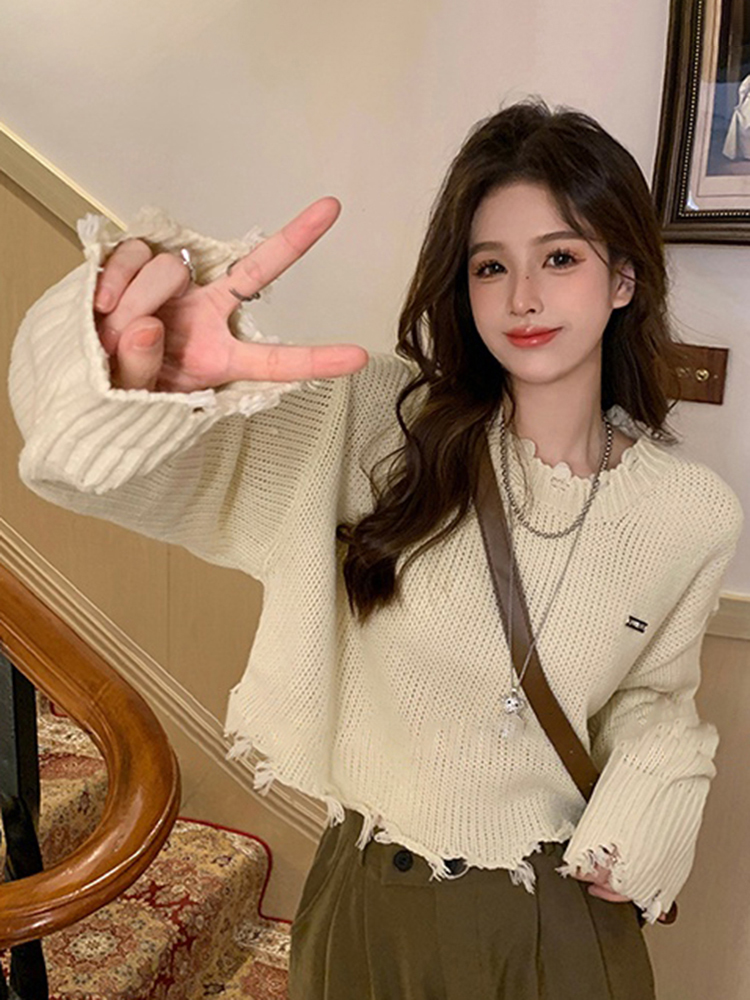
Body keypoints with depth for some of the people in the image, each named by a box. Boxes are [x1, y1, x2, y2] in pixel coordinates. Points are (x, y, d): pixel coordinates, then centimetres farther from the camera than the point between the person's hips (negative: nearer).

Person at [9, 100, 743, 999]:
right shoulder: (377, 428, -18)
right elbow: (94, 454, -27)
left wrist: (640, 831, -8)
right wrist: (145, 375, -48)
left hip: (563, 922, 1)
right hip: (371, 909, 0)